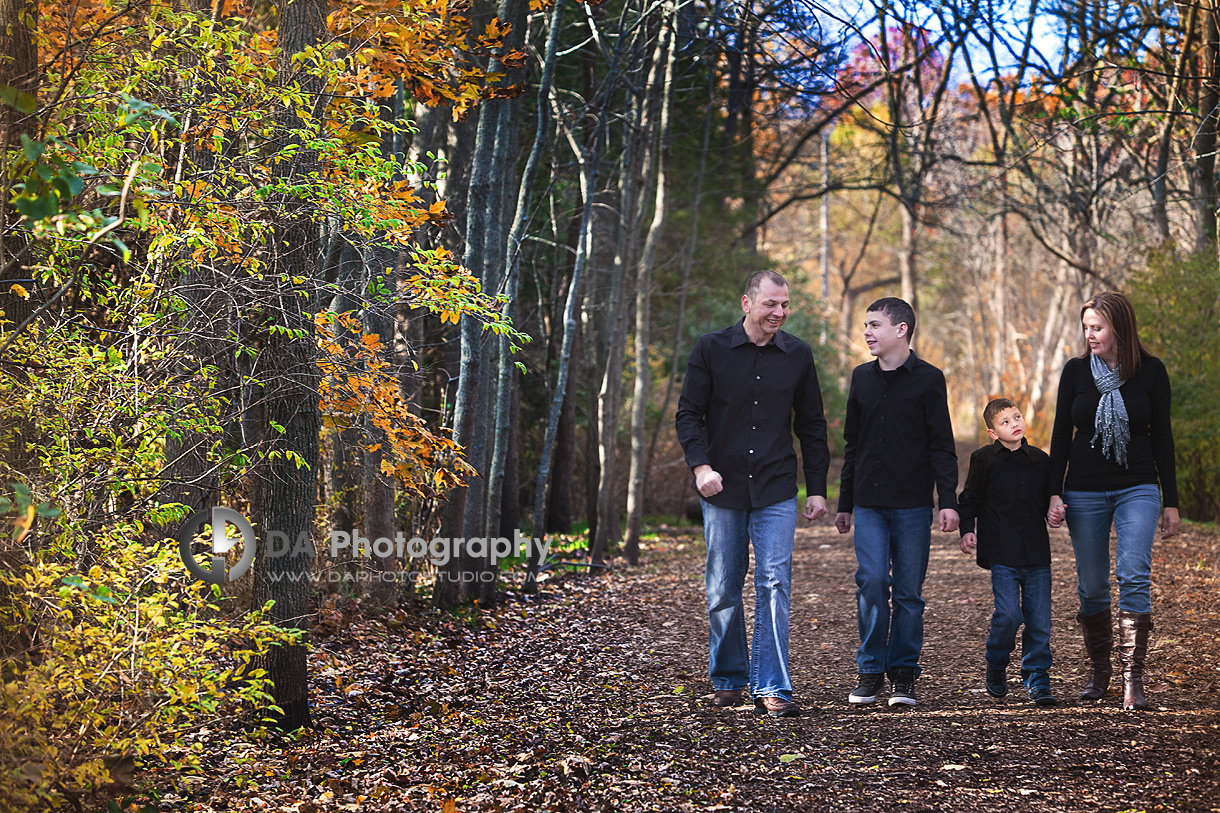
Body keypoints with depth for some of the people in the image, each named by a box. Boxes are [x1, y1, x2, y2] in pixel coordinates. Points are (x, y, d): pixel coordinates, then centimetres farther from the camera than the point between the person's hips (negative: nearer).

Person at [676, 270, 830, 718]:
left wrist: (817, 488, 6)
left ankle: (771, 689, -8)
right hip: (722, 489, 0)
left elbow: (812, 425, 11)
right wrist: (700, 466, -15)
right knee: (723, 591, 6)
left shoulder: (797, 355, 5)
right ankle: (729, 680, 21)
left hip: (776, 493, 0)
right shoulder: (711, 349, 0)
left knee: (774, 585, -9)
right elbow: (689, 413, 0)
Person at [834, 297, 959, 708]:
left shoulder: (928, 379, -1)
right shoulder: (862, 378, 12)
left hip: (912, 504, -3)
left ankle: (903, 675, 10)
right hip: (869, 504, 3)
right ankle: (870, 670, 3)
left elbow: (942, 445, -2)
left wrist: (948, 500, -11)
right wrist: (844, 503, 18)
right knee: (872, 581, -9)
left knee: (909, 592, 1)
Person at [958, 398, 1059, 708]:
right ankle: (995, 670, 12)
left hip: (1036, 554, 3)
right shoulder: (984, 459, 2)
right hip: (1001, 554, -3)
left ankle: (1037, 681, 12)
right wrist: (967, 530, -5)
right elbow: (969, 499, 8)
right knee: (1008, 615, -13)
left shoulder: (1040, 460, 10)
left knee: (1039, 619, 0)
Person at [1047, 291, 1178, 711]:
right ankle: (1098, 671, 22)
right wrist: (1054, 493, -1)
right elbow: (1061, 434, 7)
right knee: (1092, 587, 5)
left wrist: (1171, 501, 4)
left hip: (1137, 490, -2)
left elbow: (1162, 436, 4)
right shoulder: (1076, 370, 2)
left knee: (1134, 576, -17)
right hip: (1084, 493, 2)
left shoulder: (1151, 371, -1)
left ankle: (1132, 678, -16)